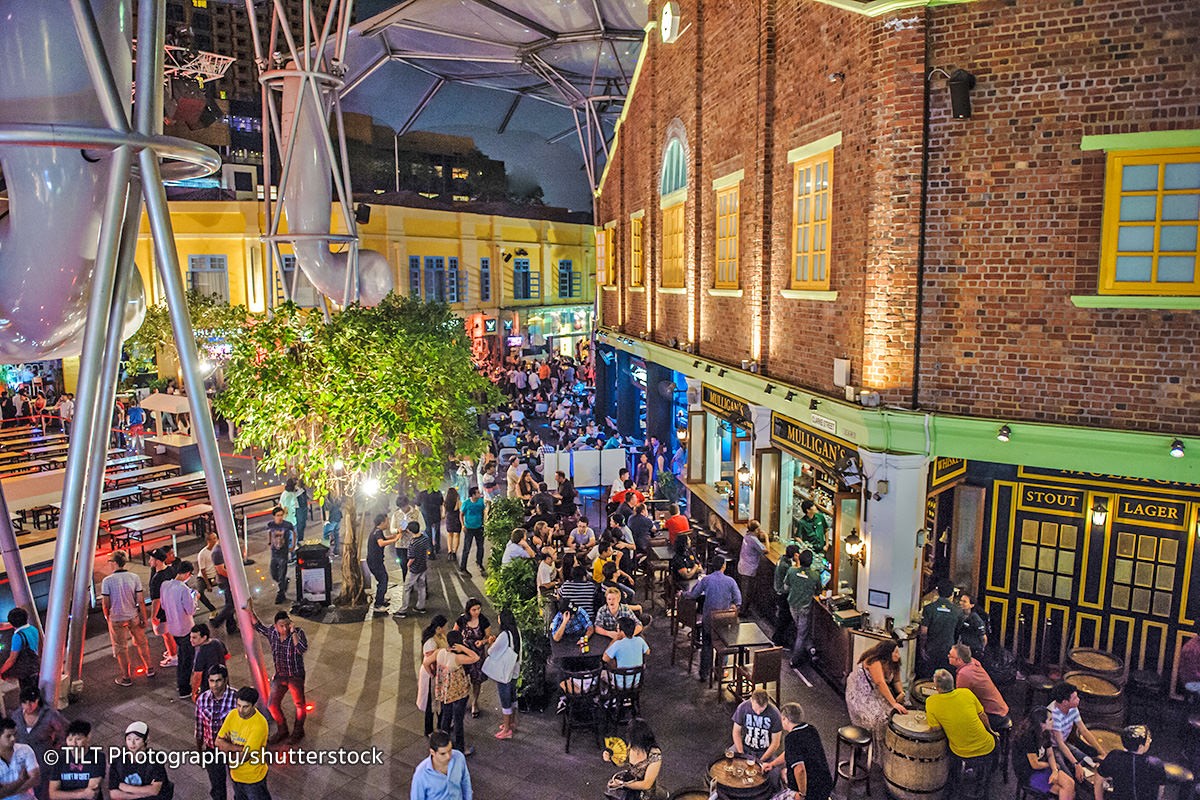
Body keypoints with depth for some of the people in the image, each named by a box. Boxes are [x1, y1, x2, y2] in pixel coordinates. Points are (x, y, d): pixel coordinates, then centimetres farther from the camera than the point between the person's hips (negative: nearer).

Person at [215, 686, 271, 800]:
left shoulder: (259, 724, -31)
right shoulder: (233, 715, -11)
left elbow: (244, 756, -29)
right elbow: (218, 742, -10)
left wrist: (228, 746, -15)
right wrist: (240, 748, -23)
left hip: (253, 777, -6)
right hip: (236, 773, 6)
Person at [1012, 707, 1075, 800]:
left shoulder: (1045, 733, 0)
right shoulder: (1027, 737, -26)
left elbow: (1050, 755, 7)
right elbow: (1035, 765, -20)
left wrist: (1055, 771, -12)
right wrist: (1051, 765, -2)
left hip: (1043, 767, 8)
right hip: (1029, 774, -7)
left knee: (1070, 783, -13)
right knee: (1066, 790, -15)